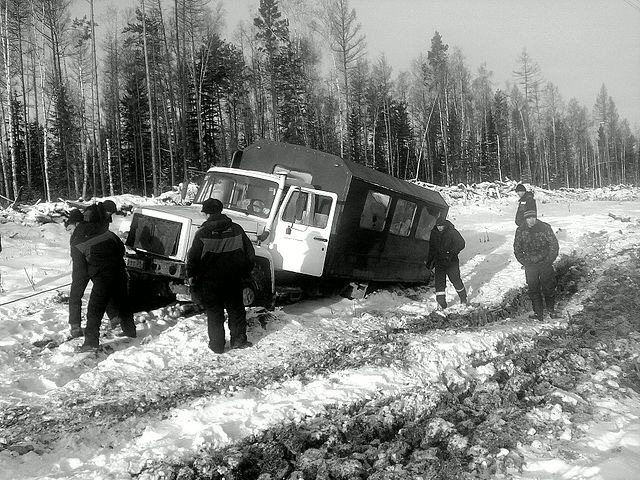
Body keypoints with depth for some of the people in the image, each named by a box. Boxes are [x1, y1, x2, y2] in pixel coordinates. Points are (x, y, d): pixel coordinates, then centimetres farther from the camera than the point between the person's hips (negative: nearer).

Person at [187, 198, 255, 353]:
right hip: (233, 280, 2)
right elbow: (250, 254, 3)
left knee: (214, 312, 9)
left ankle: (217, 345, 13)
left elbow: (193, 257, -10)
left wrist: (191, 275, 4)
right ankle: (239, 339, 21)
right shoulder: (236, 230, -2)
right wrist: (244, 272, 16)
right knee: (236, 310, 17)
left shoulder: (203, 233, -11)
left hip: (210, 281, -2)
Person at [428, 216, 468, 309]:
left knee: (455, 279, 4)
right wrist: (429, 260, 17)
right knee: (439, 280, -6)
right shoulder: (434, 233, 5)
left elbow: (461, 244, -10)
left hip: (451, 261, -4)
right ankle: (441, 301, -3)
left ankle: (463, 299, 25)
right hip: (439, 261, 4)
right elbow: (431, 247, 17)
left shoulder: (452, 232, -10)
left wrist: (451, 253, -19)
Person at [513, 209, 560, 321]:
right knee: (533, 289, 4)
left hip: (545, 264, -1)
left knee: (549, 287, 6)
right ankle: (538, 313, 14)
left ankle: (551, 309, 24)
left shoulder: (545, 228, -5)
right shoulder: (520, 231, 0)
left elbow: (554, 245, 0)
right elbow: (517, 250, 9)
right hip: (530, 266, 1)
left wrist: (549, 260, -5)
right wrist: (525, 262, 1)